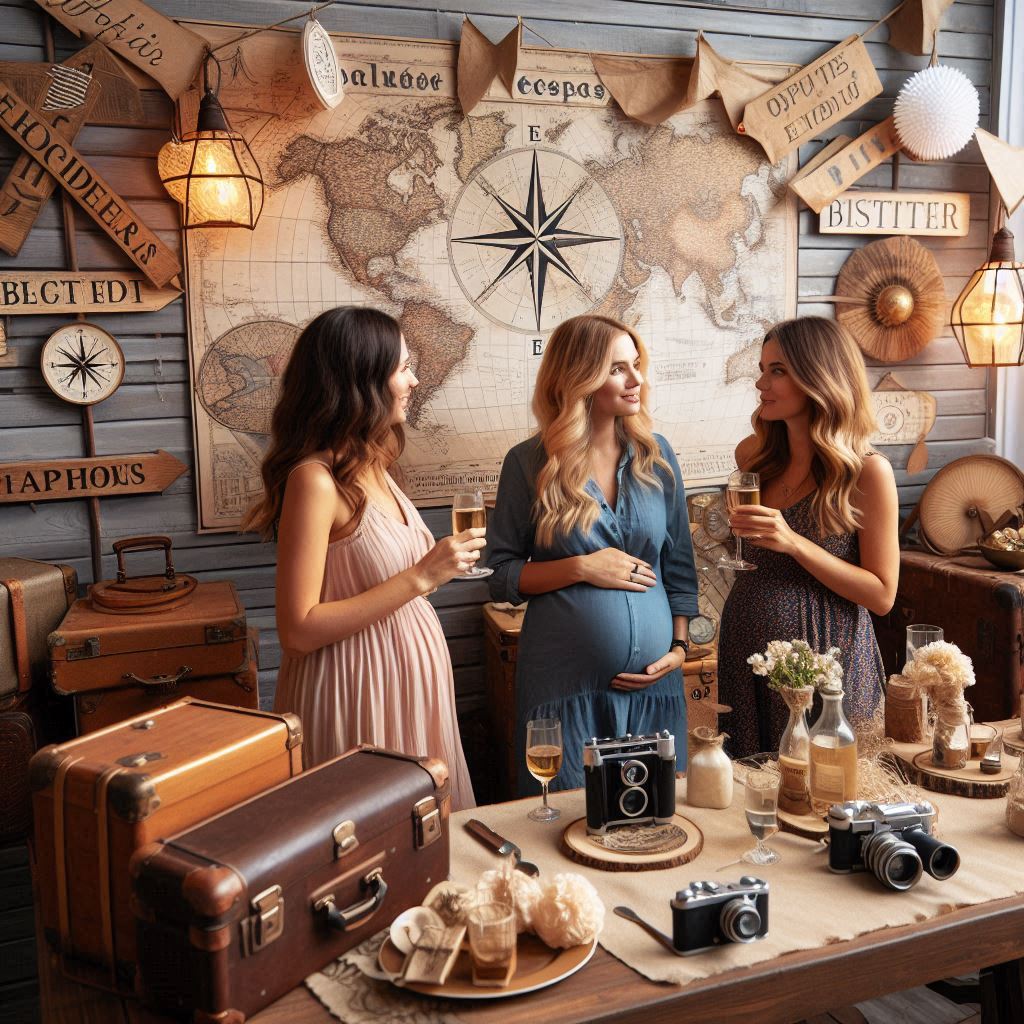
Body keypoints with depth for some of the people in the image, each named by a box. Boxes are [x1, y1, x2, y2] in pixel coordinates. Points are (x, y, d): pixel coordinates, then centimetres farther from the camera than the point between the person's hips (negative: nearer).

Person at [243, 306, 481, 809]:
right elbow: (298, 631, -22)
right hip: (356, 687, -8)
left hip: (409, 680, 9)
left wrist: (442, 561, 8)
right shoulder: (314, 479, -19)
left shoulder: (370, 467, 7)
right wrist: (421, 577, -22)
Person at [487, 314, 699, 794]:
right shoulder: (529, 463, -4)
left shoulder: (655, 454, 4)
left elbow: (679, 565, 10)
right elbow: (501, 576, -1)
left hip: (651, 680, 3)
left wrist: (679, 646, 1)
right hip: (565, 682, -2)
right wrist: (581, 568, -13)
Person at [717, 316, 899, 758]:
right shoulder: (754, 454, 4)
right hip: (745, 648, 5)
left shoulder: (867, 471, -11)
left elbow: (881, 595, -12)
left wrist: (794, 542, -20)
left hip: (825, 654, -5)